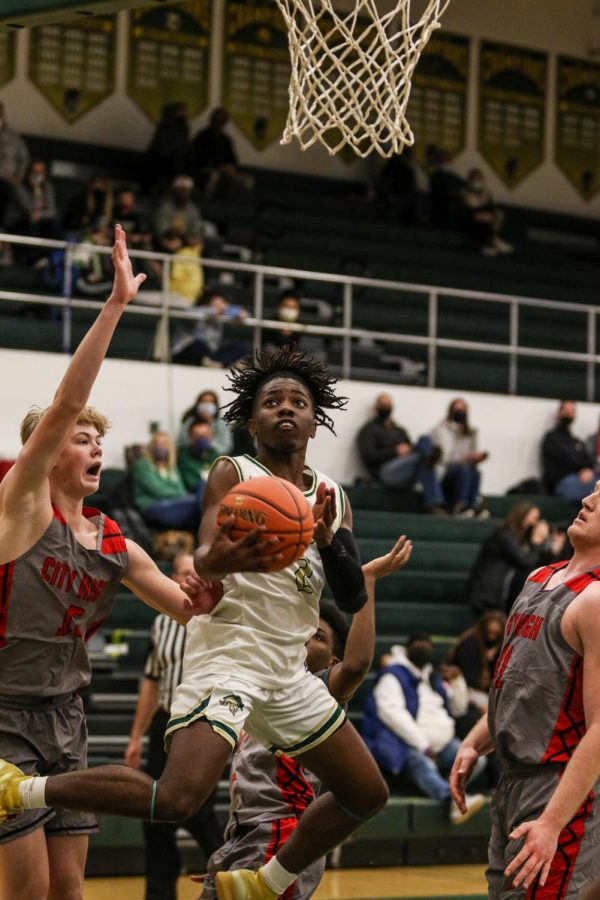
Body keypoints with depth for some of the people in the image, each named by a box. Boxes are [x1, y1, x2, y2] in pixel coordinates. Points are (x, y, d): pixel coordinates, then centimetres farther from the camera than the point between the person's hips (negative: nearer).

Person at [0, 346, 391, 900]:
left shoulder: (332, 498, 12)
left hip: (287, 671, 7)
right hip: (228, 658, -7)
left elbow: (354, 599, 7)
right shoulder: (233, 475, -5)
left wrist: (328, 541, -12)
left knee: (367, 795, 12)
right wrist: (221, 561, -47)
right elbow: (202, 562, -22)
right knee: (175, 800, -28)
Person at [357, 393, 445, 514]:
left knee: (425, 439, -21)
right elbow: (368, 456, -2)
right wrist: (395, 452, -10)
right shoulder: (369, 430, 15)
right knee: (423, 458, -32)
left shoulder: (400, 431, 35)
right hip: (385, 472, -6)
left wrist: (409, 449, -2)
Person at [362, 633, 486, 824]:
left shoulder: (432, 677, 26)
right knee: (423, 766, -40)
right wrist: (423, 746, -21)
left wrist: (457, 681, 11)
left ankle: (449, 791, -42)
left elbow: (459, 708, 31)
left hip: (443, 743, 8)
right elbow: (392, 712, -13)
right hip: (406, 744, -8)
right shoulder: (393, 676, 2)